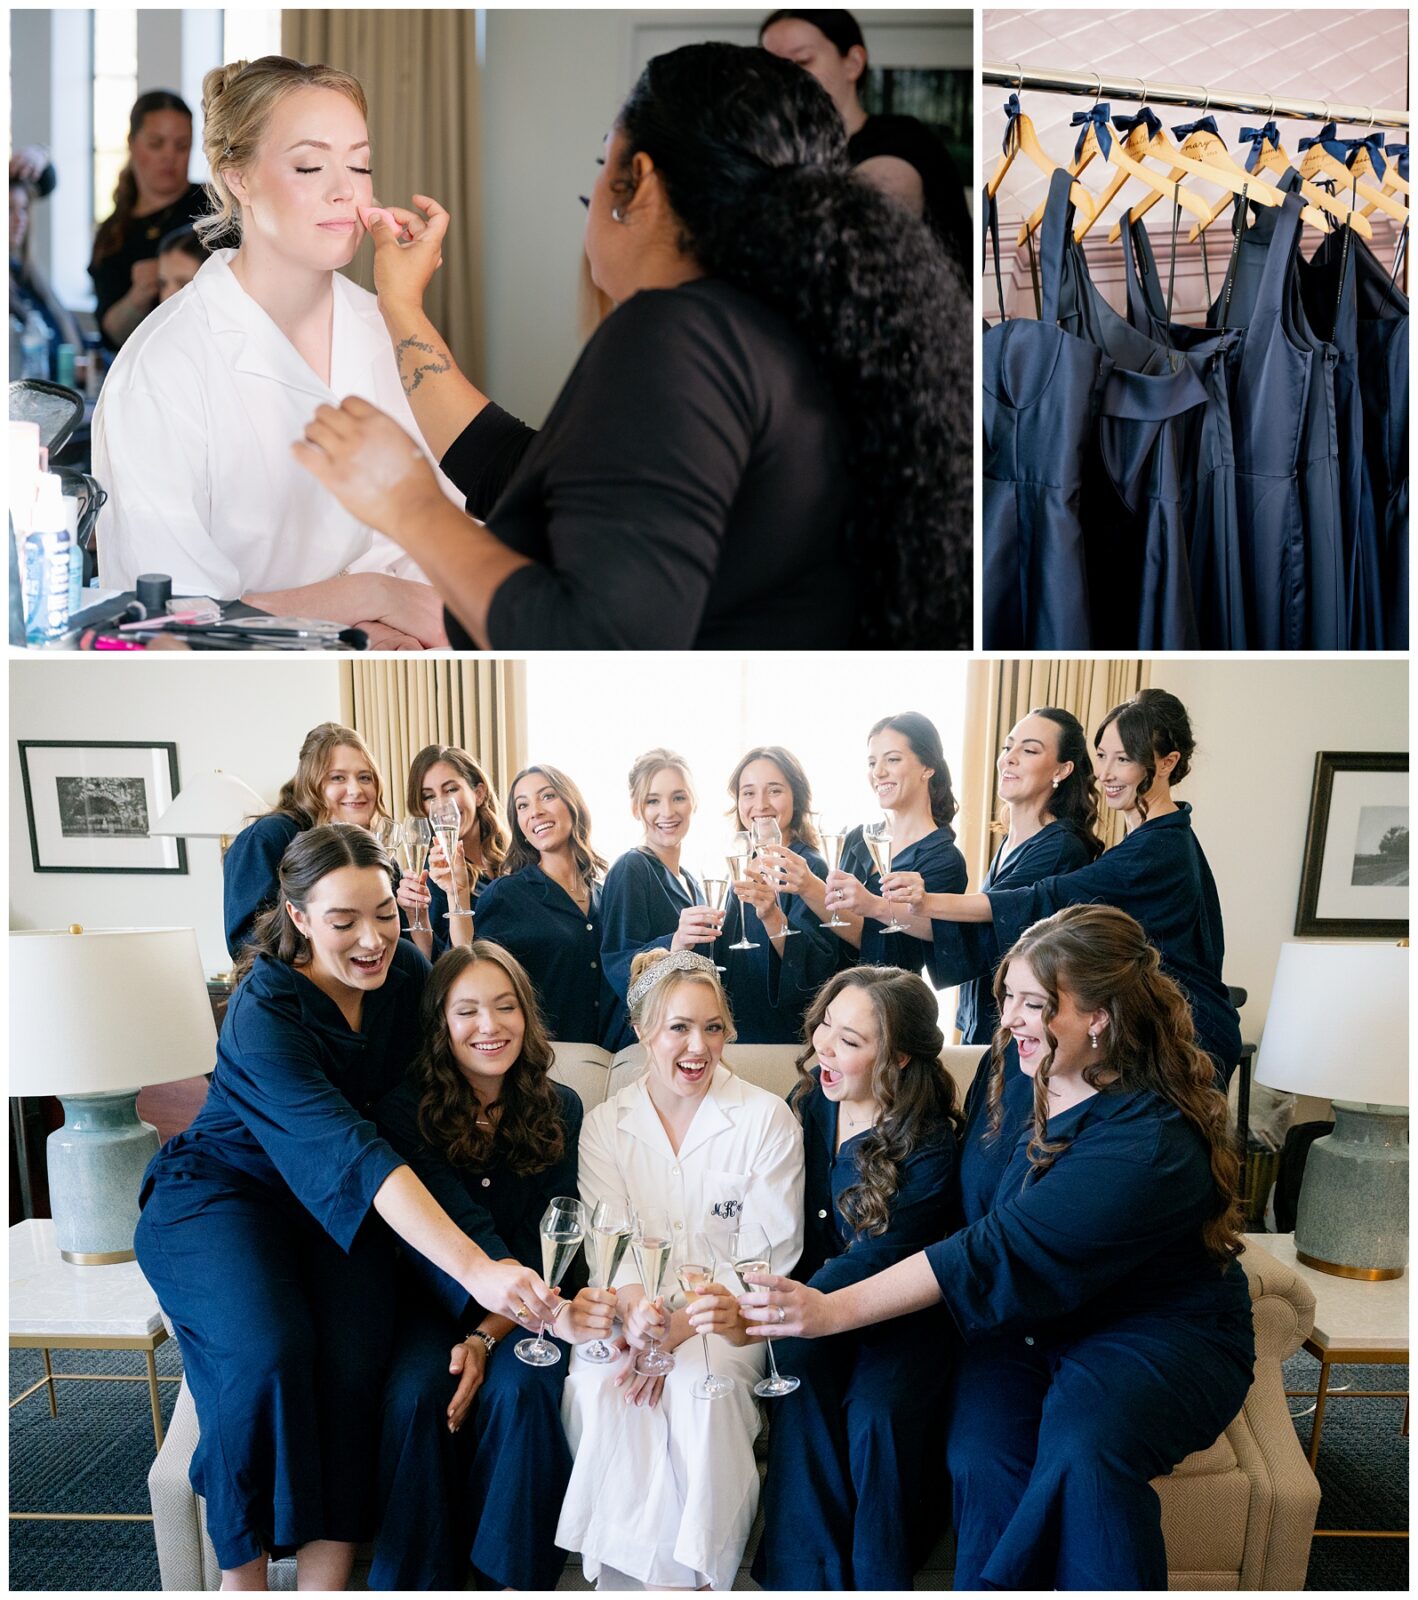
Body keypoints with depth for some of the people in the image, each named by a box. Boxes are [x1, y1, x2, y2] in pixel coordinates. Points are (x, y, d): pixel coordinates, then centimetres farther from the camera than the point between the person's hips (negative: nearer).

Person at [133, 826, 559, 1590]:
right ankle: (243, 1570, -7)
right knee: (269, 1352, -31)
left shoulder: (405, 969, -11)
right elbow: (353, 1151, -41)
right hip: (225, 1189, -4)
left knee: (352, 1356, -24)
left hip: (336, 1203, 4)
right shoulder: (265, 1009, -29)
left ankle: (326, 1572, -12)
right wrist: (475, 1268, -49)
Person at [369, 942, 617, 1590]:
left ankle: (512, 1579, -12)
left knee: (517, 1391, -28)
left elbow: (545, 1243, -5)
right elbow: (464, 1231, -24)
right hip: (436, 1294, -1)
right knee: (416, 1394, -29)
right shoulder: (405, 1108, -12)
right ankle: (417, 1581, -12)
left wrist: (486, 1338, -21)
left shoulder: (558, 1109, -4)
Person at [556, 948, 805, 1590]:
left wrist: (682, 1326, -20)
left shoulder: (767, 1120, -1)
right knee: (597, 1387, -28)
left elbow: (768, 1254, -6)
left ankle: (690, 1572, -18)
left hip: (722, 1315, -2)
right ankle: (626, 1570, -17)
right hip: (634, 1308, 2)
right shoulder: (605, 1125, 7)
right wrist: (636, 1305, -25)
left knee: (703, 1390, -32)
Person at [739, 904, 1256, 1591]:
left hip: (1157, 1330, -5)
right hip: (1024, 1322, 5)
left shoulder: (1152, 1141, -26)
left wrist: (834, 1310, -31)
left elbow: (1003, 1254, -31)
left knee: (1082, 1448, -34)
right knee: (982, 1458, -25)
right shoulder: (1025, 1076, -1)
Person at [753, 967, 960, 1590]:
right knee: (802, 1385, -27)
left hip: (901, 1313, -3)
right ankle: (808, 1576, -17)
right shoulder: (808, 1104, -1)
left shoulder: (929, 1146, -19)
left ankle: (879, 1580, -11)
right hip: (813, 1295, 4)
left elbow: (870, 1265, -26)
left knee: (876, 1411, -31)